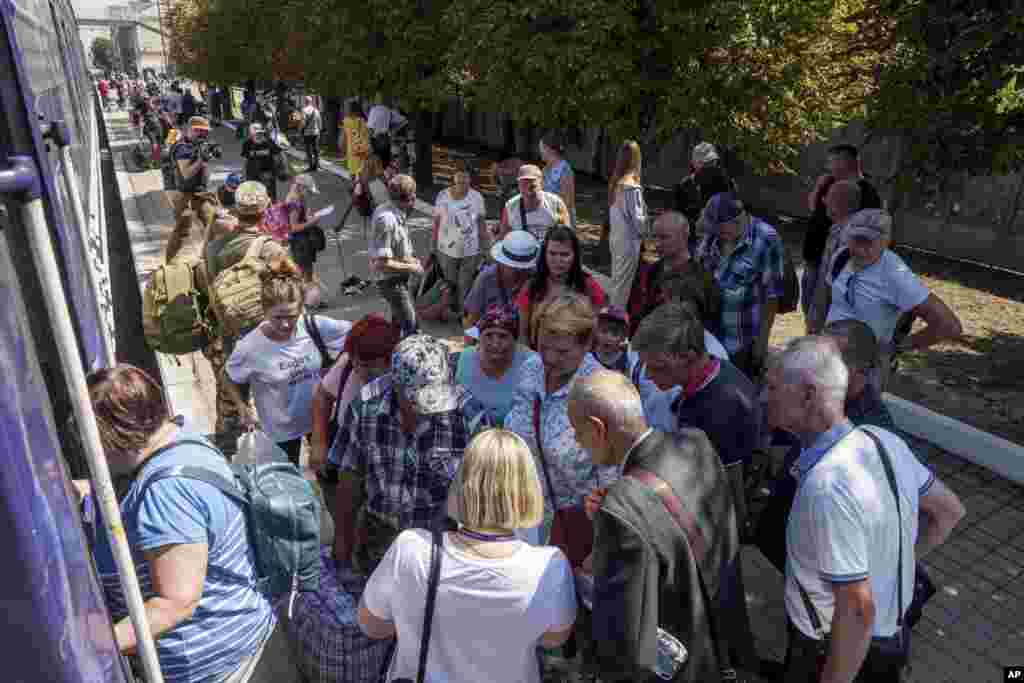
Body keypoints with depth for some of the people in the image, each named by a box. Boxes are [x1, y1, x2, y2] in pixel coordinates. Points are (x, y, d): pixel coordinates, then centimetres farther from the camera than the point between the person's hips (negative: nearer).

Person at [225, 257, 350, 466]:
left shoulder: (314, 326, -22)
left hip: (320, 415, 2)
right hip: (281, 427, -2)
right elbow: (232, 379, -5)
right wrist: (243, 408, -14)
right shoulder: (249, 347, -25)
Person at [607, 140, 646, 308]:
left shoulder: (615, 183, 3)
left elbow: (617, 211, 5)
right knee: (624, 283, 3)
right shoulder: (632, 187, -20)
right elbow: (637, 218, -18)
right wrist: (643, 231, 0)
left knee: (616, 280, 17)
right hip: (629, 241, -8)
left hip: (615, 238, 8)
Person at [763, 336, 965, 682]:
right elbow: (949, 510, 7)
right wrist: (892, 563, 9)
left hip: (843, 648, -7)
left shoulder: (827, 485, -35)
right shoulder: (885, 440, -9)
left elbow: (857, 610, -32)